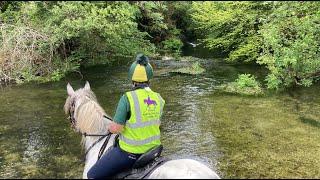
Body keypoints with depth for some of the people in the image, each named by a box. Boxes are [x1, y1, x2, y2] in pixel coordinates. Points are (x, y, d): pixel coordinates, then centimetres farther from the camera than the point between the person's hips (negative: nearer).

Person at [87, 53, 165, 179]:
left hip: (130, 152, -7)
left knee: (92, 175, 9)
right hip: (153, 149, 7)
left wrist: (110, 127, 3)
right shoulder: (159, 99, -3)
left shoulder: (128, 98, -21)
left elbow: (116, 128, -20)